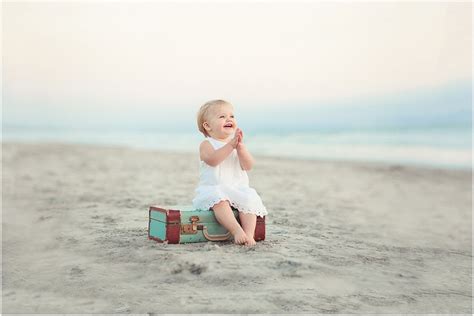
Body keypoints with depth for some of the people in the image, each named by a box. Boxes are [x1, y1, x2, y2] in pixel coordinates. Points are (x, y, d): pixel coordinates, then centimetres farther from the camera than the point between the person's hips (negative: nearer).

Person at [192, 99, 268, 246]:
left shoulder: (237, 144, 12)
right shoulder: (206, 144, -1)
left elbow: (248, 166, -1)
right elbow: (212, 160, -24)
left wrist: (240, 146, -16)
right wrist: (231, 144, -28)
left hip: (237, 188, 4)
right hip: (213, 189, -4)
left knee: (249, 200, -25)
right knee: (220, 200, -36)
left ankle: (249, 233, -27)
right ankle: (237, 231, -39)